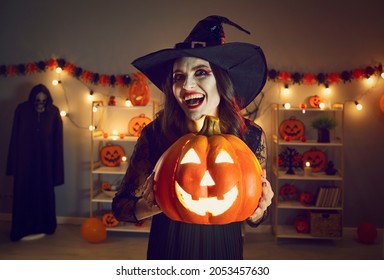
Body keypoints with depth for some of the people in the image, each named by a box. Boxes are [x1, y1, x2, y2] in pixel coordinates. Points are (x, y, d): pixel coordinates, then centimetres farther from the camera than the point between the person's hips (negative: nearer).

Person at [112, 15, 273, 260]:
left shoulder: (252, 136, -16)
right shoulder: (155, 133, -19)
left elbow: (254, 218, -4)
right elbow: (121, 205, -11)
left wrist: (258, 211, -25)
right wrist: (151, 207, -31)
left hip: (223, 250, 1)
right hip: (167, 250, 0)